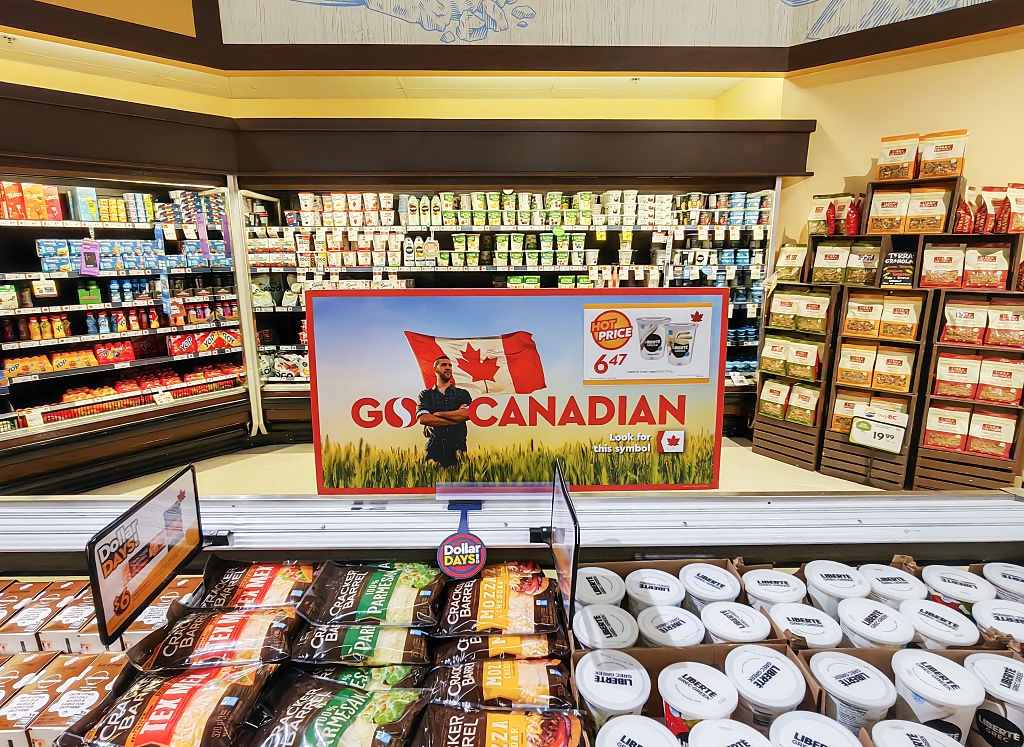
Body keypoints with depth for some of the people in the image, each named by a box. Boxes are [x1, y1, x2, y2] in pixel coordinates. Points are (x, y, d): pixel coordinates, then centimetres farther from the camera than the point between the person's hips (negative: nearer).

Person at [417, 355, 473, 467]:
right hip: (434, 447, 0)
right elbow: (423, 419, -4)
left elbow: (467, 414, -4)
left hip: (457, 447, 1)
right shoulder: (425, 395, 12)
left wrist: (438, 414, -3)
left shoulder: (463, 394, 14)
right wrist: (456, 418, -4)